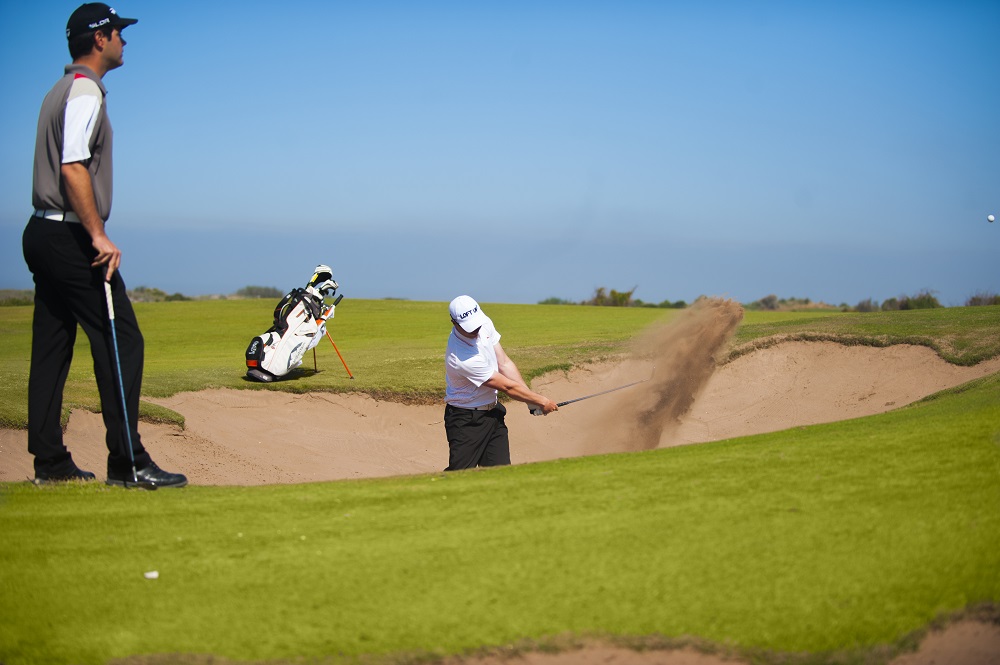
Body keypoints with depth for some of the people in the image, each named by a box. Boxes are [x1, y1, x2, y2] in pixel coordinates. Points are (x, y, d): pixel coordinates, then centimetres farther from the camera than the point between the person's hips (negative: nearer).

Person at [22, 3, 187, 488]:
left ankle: (49, 462, 13)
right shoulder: (86, 90, -11)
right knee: (121, 342, -8)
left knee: (51, 348, 10)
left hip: (42, 233, 11)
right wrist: (98, 236, -24)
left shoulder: (62, 90, 19)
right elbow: (73, 168, -22)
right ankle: (126, 462, -9)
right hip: (69, 238, -11)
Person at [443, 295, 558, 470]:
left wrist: (531, 400, -6)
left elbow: (504, 364, 2)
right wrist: (542, 401, -9)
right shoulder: (461, 358, -30)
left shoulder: (485, 325, -6)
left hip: (493, 412, 7)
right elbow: (507, 386, -19)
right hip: (466, 421, -7)